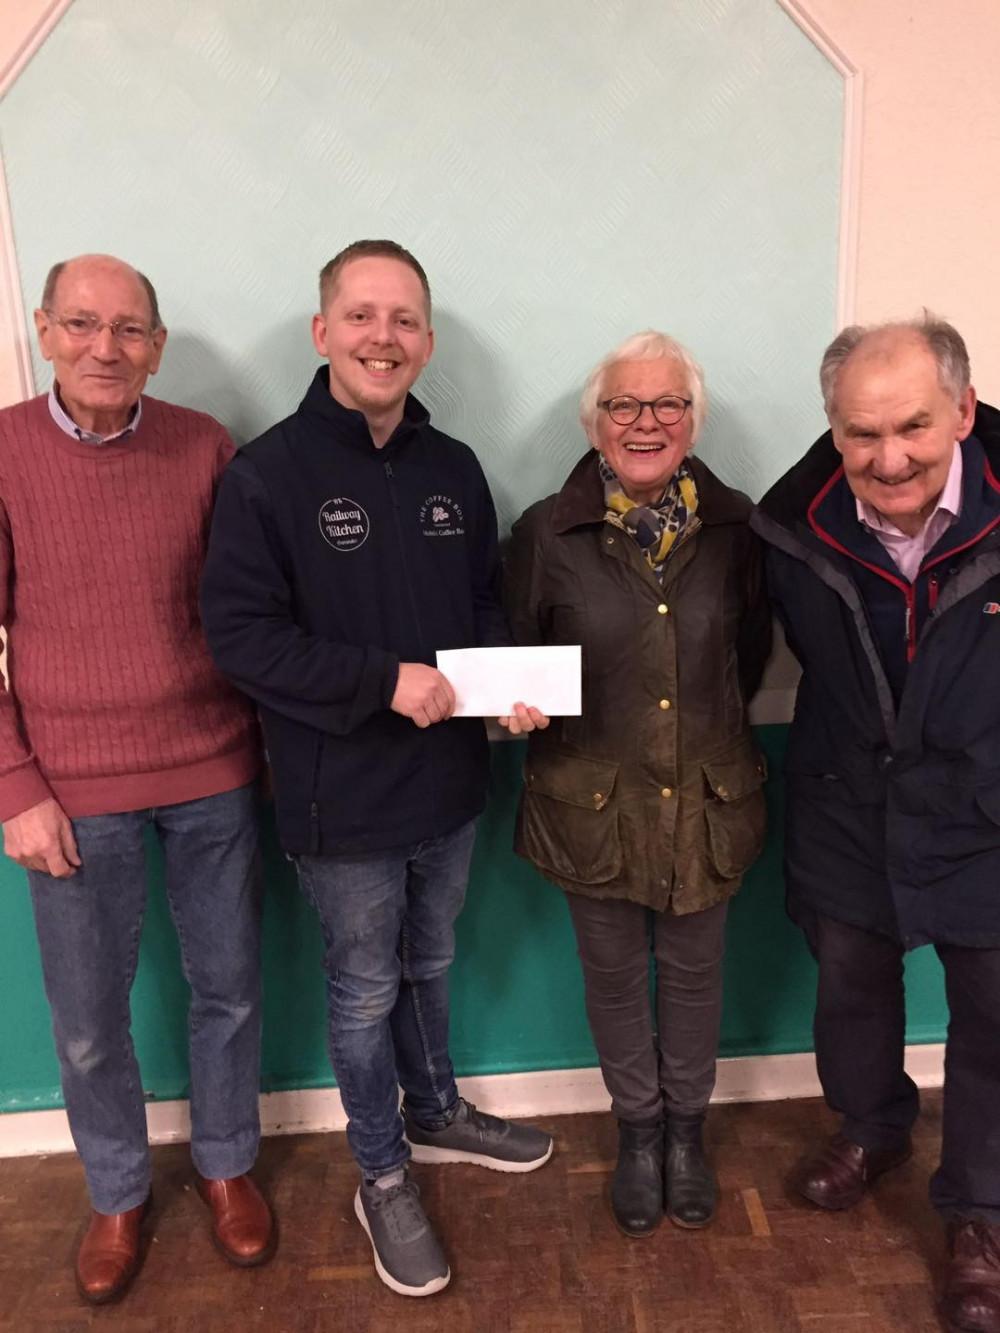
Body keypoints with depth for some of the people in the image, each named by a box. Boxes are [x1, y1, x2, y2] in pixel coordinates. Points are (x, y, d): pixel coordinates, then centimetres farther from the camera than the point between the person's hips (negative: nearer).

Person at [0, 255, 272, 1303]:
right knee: (88, 1021, 14)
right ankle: (117, 1193, 42)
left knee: (228, 989, 16)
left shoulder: (203, 446, -2)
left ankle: (225, 1164, 43)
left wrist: (277, 741, 3)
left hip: (212, 774, 2)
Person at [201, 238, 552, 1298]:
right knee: (365, 990, 15)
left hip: (448, 784, 5)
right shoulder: (266, 474, -14)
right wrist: (383, 681, -24)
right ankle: (382, 1178, 39)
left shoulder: (452, 468, 3)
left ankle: (435, 1115, 51)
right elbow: (239, 632, -17)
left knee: (428, 965, 25)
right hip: (343, 801, -5)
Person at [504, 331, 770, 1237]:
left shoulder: (736, 525, -5)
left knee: (693, 971, 19)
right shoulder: (546, 532, -9)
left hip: (708, 795, 1)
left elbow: (754, 650, 8)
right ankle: (638, 1129, 44)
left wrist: (712, 720, 1)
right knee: (614, 976, 17)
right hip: (592, 799, -1)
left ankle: (686, 1127, 46)